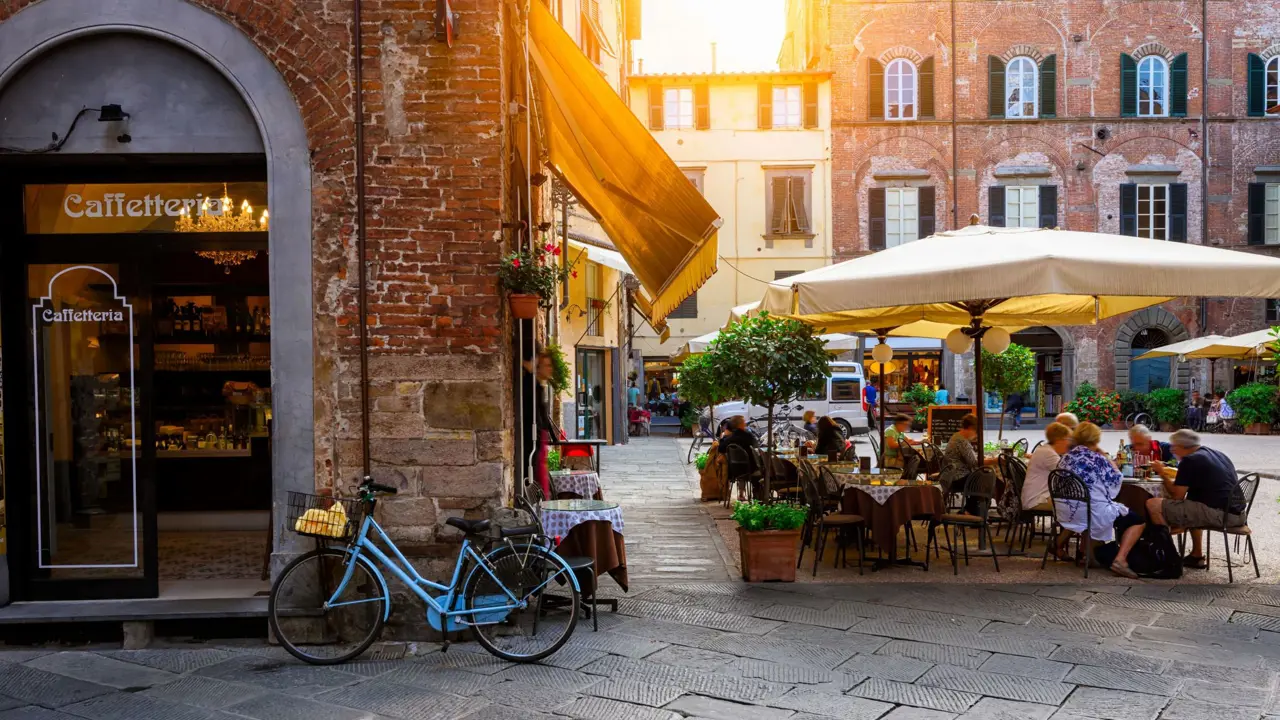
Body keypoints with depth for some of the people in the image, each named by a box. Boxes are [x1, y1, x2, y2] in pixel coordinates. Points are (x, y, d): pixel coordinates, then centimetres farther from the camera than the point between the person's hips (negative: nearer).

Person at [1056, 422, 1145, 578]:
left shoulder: (1067, 456, 7)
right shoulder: (1097, 459, -10)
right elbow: (1116, 480, 0)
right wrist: (1108, 460, 11)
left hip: (1065, 512, 6)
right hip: (1093, 512, -6)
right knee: (1137, 521, 8)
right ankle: (1120, 560, -9)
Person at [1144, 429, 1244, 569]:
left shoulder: (1190, 460, -7)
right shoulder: (1218, 455, 19)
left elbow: (1177, 496, -8)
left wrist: (1163, 474, 5)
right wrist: (1176, 475, 37)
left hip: (1219, 514, -10)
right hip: (1238, 514, 10)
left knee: (1153, 505, -9)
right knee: (1192, 506, 39)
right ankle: (1197, 555, 35)